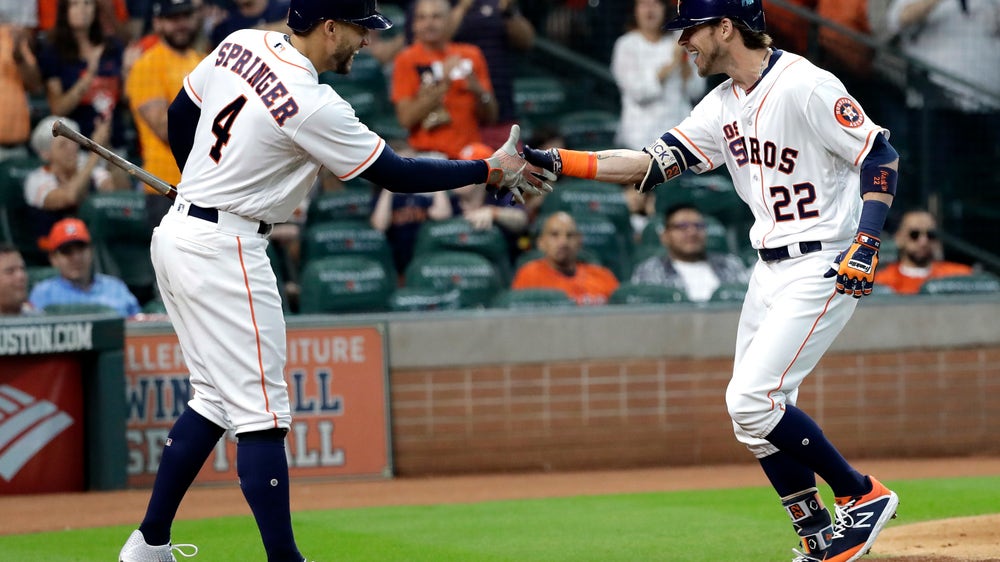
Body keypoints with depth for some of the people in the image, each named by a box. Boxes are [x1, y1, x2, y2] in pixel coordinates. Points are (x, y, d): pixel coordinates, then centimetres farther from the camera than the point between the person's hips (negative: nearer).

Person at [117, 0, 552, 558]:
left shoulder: (242, 45, 4)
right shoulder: (313, 107, -20)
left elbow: (181, 113, 18)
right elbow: (395, 173, -12)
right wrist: (491, 171, -3)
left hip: (178, 234, 9)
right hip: (225, 252, -9)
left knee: (217, 397, 18)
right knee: (261, 413, -7)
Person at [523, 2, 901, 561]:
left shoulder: (804, 85, -16)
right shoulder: (723, 106, 10)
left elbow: (881, 155, -16)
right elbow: (653, 163, 7)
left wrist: (866, 244, -25)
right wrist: (559, 162, -2)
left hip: (824, 267, -9)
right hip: (771, 268, 9)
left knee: (753, 399, -15)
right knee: (758, 411, 7)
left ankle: (864, 496, -3)